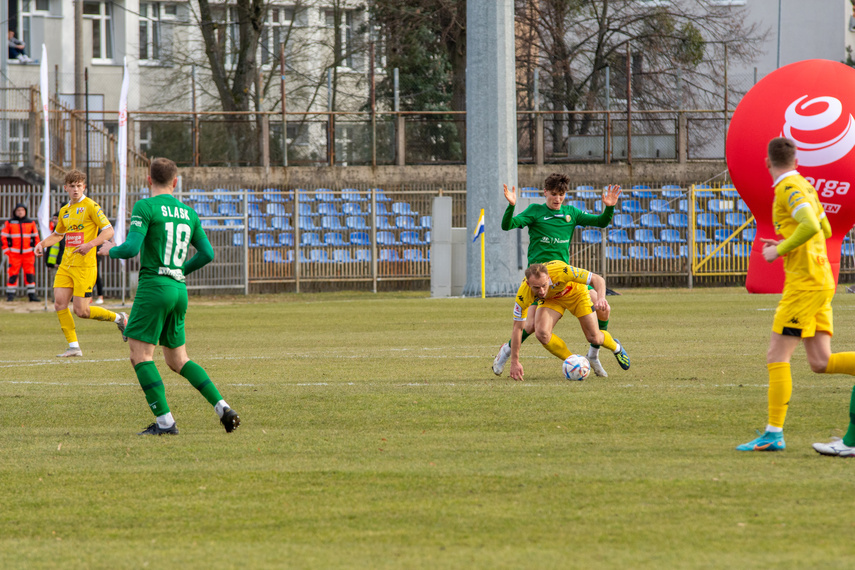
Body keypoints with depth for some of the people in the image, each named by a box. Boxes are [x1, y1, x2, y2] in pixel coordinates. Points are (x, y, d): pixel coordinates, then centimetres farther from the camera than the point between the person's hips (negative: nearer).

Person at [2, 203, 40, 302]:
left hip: (28, 253, 2)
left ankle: (32, 295, 2)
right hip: (14, 253, -2)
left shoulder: (31, 223, 11)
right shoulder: (9, 223, 6)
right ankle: (10, 295, 2)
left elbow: (36, 237, 15)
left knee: (30, 275, -2)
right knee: (13, 274, -5)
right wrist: (6, 249, -3)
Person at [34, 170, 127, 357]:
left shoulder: (90, 206, -7)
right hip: (66, 264, 7)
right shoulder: (64, 211, 15)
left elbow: (108, 231, -12)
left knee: (81, 310, -8)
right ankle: (73, 346, 4)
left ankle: (119, 318, 14)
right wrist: (42, 244, 14)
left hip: (84, 265, -7)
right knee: (59, 303, -5)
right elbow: (58, 234, 32)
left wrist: (90, 245, -26)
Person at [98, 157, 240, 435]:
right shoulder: (188, 213, 13)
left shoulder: (145, 207, -6)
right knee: (177, 360, 15)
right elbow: (207, 254, 13)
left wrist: (110, 250, 7)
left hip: (154, 285, -7)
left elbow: (132, 248, -14)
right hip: (179, 289, 7)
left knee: (141, 355, -4)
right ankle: (222, 408, 2)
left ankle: (164, 421, -12)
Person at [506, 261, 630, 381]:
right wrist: (514, 362, -26)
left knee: (594, 338, -4)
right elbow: (517, 328, -25)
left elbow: (597, 279, -32)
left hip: (575, 292, -1)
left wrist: (601, 298, -53)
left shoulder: (561, 271, -42)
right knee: (541, 333, -25)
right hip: (550, 299, 1)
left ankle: (615, 347, 33)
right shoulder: (523, 293, -35)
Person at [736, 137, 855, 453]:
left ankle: (774, 434, -7)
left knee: (776, 356, -6)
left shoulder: (790, 188, -11)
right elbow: (824, 229, 26)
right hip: (821, 282, 9)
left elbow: (811, 226, -26)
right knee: (820, 363, 6)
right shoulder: (804, 186, 17)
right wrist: (786, 245, 24)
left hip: (805, 282, -9)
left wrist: (779, 250, -15)